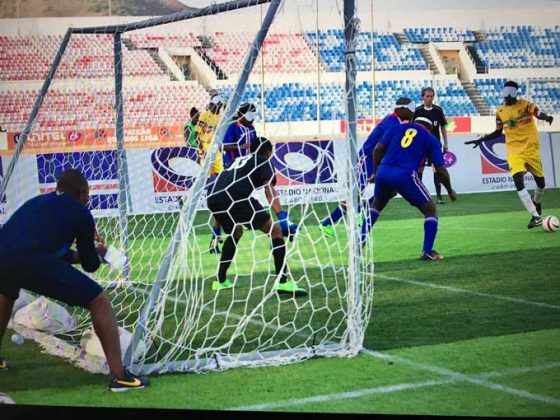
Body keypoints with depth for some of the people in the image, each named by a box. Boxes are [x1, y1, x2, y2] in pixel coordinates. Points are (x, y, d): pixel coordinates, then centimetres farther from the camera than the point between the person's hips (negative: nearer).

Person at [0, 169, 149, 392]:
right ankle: (118, 375, 0)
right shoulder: (81, 212, 18)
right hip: (34, 262, -6)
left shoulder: (36, 202, 34)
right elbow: (90, 265, 24)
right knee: (99, 302, 8)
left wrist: (81, 254, 51)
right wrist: (98, 254, 45)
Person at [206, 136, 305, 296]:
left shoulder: (238, 160, 39)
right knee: (275, 230, -1)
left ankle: (220, 280, 35)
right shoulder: (264, 161, 19)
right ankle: (282, 281, -13)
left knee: (235, 232, 34)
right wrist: (282, 217, -10)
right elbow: (269, 190, 0)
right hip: (236, 197, -7)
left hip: (212, 197, 7)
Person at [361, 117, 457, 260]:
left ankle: (360, 243, 24)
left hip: (383, 172, 4)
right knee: (431, 210, 13)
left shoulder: (398, 128, 22)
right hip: (405, 175, -4)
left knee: (376, 205, 32)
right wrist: (450, 192, 24)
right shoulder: (431, 139, 16)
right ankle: (427, 251, 1)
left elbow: (378, 149, 12)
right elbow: (441, 170, 11)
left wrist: (375, 172, 25)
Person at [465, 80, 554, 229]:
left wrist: (546, 117, -48)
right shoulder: (500, 112, 6)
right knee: (518, 181, -18)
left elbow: (538, 114, -25)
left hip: (531, 148, -1)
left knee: (540, 181, 8)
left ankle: (536, 204, 42)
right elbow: (498, 133, 19)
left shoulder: (525, 105, -4)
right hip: (514, 151, 1)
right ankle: (536, 216, -19)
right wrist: (481, 140, 12)